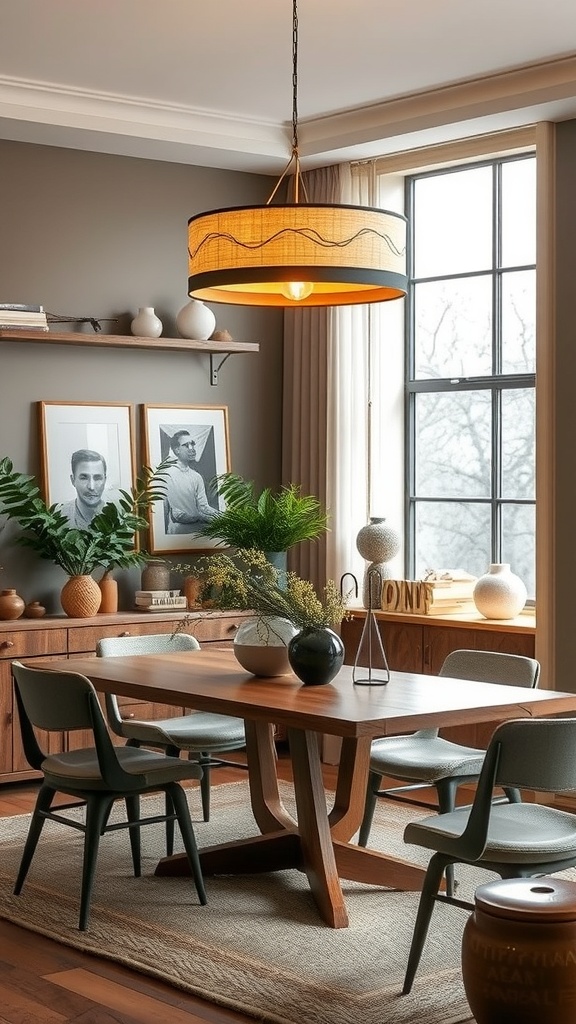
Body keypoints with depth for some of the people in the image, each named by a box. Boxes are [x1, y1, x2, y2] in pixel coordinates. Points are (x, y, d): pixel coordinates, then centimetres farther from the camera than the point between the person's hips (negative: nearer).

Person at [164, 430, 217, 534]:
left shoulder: (197, 476, 15)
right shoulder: (168, 475, -6)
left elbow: (203, 506, 7)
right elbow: (175, 514, -12)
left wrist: (217, 514, -13)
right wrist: (199, 517, -22)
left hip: (197, 530, 6)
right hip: (178, 532, -6)